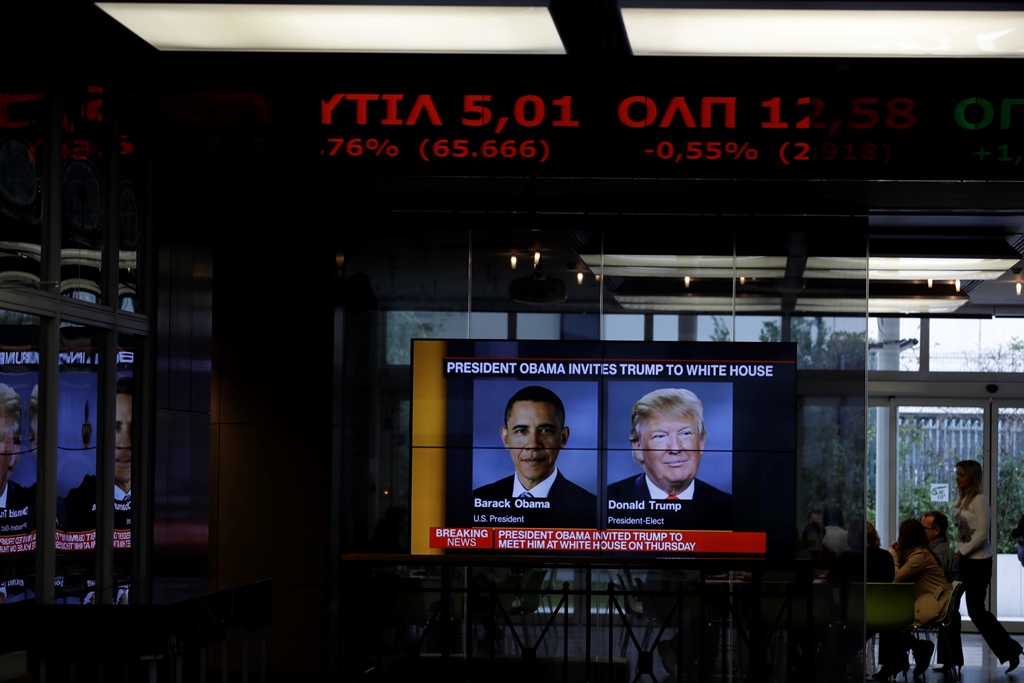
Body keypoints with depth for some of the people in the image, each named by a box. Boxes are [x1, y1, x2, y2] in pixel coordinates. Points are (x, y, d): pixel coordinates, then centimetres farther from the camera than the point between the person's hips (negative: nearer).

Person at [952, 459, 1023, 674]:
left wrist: (960, 554, -17)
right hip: (963, 560, 9)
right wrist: (957, 554, 7)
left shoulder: (979, 500, -13)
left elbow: (982, 534, -19)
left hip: (978, 561, -9)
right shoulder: (962, 499, 12)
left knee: (976, 611, -3)